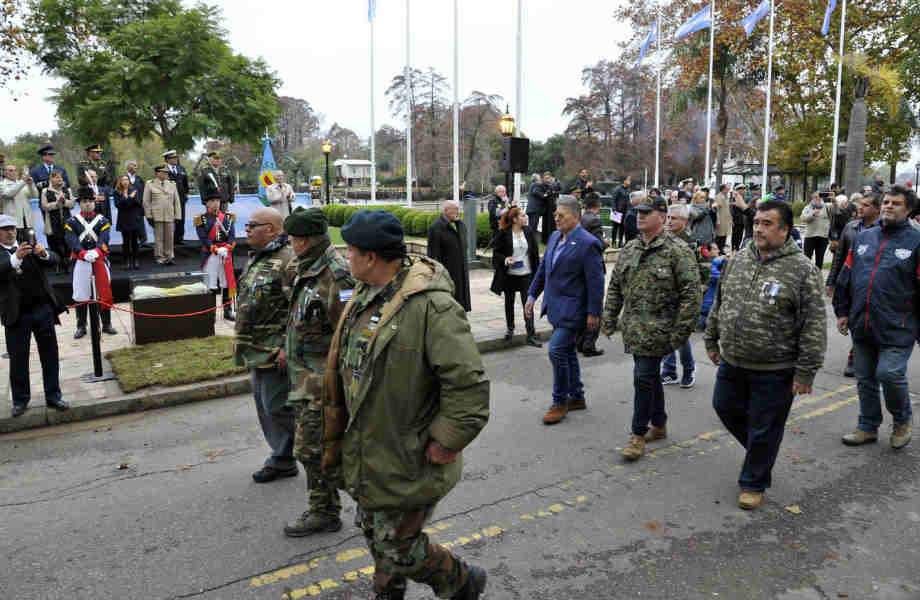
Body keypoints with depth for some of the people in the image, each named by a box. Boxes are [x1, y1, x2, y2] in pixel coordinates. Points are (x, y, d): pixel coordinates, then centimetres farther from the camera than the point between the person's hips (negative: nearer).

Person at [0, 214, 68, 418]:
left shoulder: (30, 247, 7)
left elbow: (54, 260, -7)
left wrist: (43, 253, -28)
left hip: (43, 309, 2)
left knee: (50, 355, 8)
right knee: (18, 358, 6)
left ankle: (53, 396, 18)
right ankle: (20, 400, 19)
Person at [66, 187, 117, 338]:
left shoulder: (102, 220, 6)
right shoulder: (72, 222, 4)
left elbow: (104, 238, -11)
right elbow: (71, 240, -11)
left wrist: (96, 251, -31)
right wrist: (84, 253, -29)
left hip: (100, 261, 1)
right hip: (80, 263, 0)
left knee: (105, 294, 3)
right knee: (80, 295, 4)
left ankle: (106, 324, 16)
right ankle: (81, 327, 15)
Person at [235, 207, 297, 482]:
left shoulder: (287, 261, -16)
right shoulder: (255, 258, 16)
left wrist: (288, 348, -24)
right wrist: (241, 340, 23)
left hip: (275, 352, -10)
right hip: (256, 351, 10)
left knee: (277, 407, -5)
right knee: (264, 406, 15)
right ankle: (282, 460, 26)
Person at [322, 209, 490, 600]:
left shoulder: (432, 306, -26)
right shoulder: (365, 296, 4)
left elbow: (469, 385, -29)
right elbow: (346, 370, 16)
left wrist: (445, 442, -22)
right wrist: (336, 438, 19)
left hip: (407, 460, -8)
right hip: (366, 450, 9)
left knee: (397, 546, 4)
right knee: (375, 533, 24)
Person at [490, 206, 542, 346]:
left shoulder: (529, 232, 2)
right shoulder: (504, 234, -6)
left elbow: (535, 252, 8)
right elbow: (496, 252, -2)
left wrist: (537, 271, 5)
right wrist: (505, 259, -21)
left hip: (526, 274, 1)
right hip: (509, 274, -1)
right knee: (509, 302, 15)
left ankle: (531, 336, -4)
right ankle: (510, 329, 34)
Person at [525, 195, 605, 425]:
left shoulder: (588, 244, -15)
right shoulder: (555, 237, 10)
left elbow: (596, 281, -15)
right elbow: (543, 268, 18)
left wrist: (593, 313, -16)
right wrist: (532, 295, 16)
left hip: (572, 309, -8)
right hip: (555, 306, 8)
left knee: (557, 350, -11)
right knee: (567, 351, 16)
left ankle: (560, 402, 4)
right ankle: (577, 397, 30)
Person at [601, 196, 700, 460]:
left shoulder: (677, 251, -10)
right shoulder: (629, 249, 10)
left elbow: (691, 294, -12)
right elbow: (615, 287, 16)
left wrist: (680, 332, -15)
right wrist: (609, 320, 11)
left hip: (657, 330, -6)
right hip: (633, 328, 7)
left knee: (644, 377, -6)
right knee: (650, 375, 17)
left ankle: (638, 434, 7)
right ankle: (659, 425, 34)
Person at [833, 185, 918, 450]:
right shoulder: (863, 237, 12)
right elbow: (845, 276, 16)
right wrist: (842, 311, 13)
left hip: (896, 328, -5)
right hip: (862, 326, 5)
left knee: (890, 374, -11)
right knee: (865, 378, 12)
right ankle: (868, 427, 28)